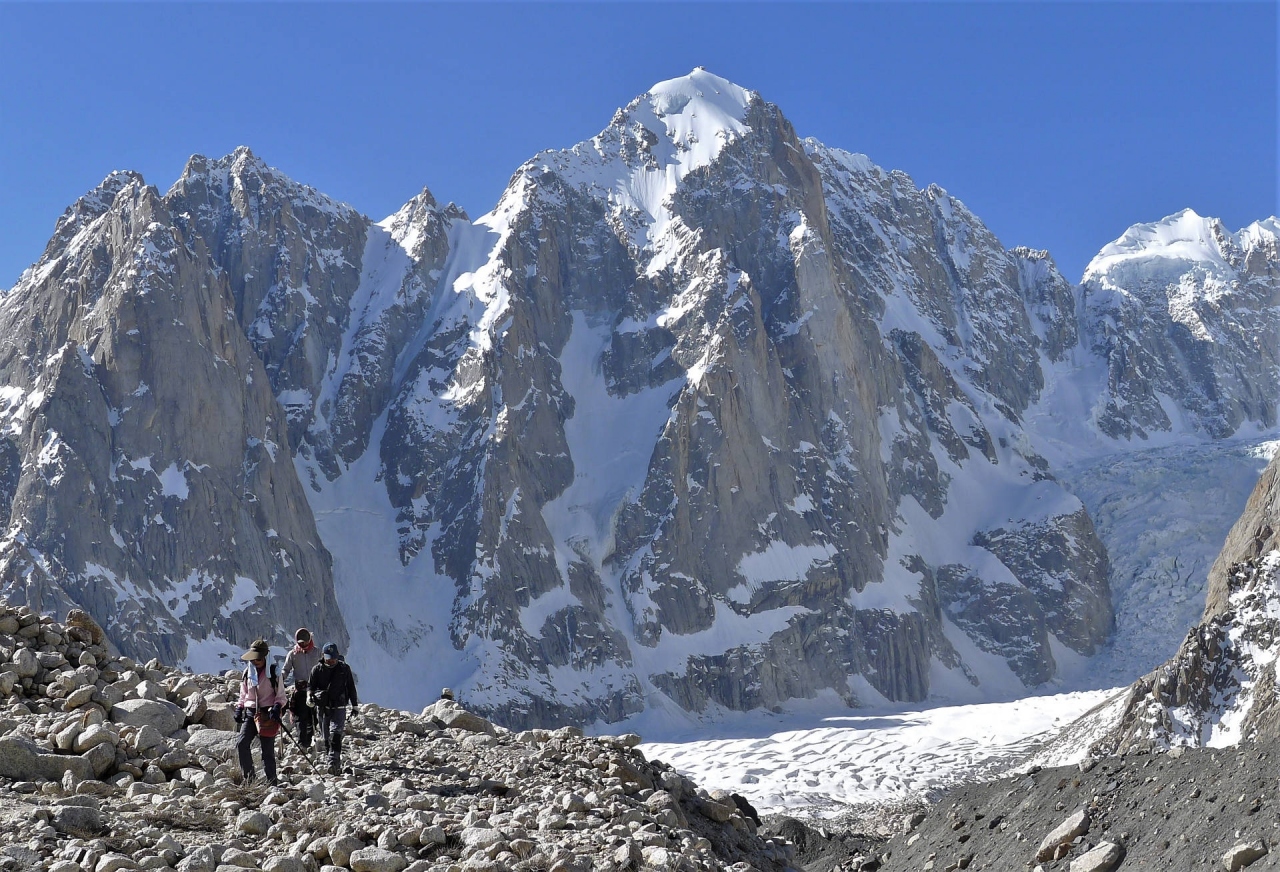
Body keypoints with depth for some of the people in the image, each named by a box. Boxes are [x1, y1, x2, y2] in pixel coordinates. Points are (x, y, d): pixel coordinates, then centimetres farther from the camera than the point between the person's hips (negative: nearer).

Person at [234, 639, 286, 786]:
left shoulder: (274, 672, -3)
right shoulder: (248, 672, 11)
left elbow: (280, 696, 1)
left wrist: (277, 707, -17)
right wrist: (239, 708, 8)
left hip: (267, 714, -4)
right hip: (250, 713, 4)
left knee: (268, 750, -3)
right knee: (242, 744, -14)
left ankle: (272, 783, 4)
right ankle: (248, 778, -5)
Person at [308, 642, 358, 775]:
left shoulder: (344, 668, 3)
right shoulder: (317, 669, 3)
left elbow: (351, 688, 11)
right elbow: (310, 684, 5)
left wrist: (354, 706, 12)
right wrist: (310, 695, -18)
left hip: (339, 707, -2)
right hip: (323, 708, 2)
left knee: (335, 734, -19)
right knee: (326, 738, 8)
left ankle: (333, 763, -26)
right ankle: (336, 763, 24)